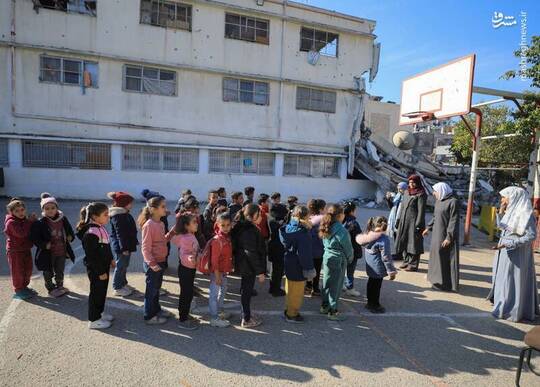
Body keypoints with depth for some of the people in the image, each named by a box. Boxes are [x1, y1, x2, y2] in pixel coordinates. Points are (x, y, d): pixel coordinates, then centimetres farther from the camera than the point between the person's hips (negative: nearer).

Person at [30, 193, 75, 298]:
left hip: (61, 251, 3)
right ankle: (51, 288, 33)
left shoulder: (63, 219, -3)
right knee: (48, 272, 13)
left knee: (60, 271, 21)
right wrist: (44, 245, -22)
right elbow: (34, 237, -10)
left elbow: (69, 230, 10)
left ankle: (59, 286, 42)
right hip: (47, 253, -3)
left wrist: (70, 237, -10)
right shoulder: (40, 223, -14)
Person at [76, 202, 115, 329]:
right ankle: (94, 320, 19)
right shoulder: (90, 233, -25)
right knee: (96, 292, 4)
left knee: (102, 290, 21)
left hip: (104, 266, 9)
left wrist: (111, 259, 17)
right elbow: (91, 256, -24)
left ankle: (100, 312, 38)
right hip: (96, 269, -9)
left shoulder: (101, 228, 4)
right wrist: (100, 272, -19)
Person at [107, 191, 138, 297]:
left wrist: (134, 242, 23)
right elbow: (120, 233, -24)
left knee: (124, 265, 20)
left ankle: (123, 284, 33)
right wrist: (124, 248, -24)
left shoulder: (124, 214, 11)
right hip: (121, 246, -10)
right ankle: (117, 288, 11)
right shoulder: (118, 216, -21)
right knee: (120, 266, 0)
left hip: (127, 245, 10)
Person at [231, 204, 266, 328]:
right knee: (247, 291, 2)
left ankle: (247, 314, 36)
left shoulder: (242, 227, 7)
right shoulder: (249, 231, -24)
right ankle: (246, 320, 16)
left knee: (245, 290, 20)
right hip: (249, 267, -10)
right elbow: (251, 253, -25)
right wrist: (260, 271, -18)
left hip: (244, 265, 10)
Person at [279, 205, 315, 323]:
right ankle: (292, 315, 23)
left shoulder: (288, 227, -1)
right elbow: (305, 253, -24)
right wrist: (309, 269, -16)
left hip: (289, 264, 9)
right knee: (296, 292, 9)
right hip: (298, 267, -9)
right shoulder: (302, 233, -26)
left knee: (290, 289, 23)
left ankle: (288, 310, 39)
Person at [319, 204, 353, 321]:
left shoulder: (326, 228, -1)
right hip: (338, 260, -7)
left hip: (326, 258, 7)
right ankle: (332, 311, 16)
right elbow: (348, 247, -14)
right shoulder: (341, 231, -24)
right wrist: (350, 259, 6)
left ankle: (325, 306, 33)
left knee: (327, 283, 19)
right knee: (336, 286, 5)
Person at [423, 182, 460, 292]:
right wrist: (429, 228, 24)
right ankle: (438, 279, 29)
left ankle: (446, 283, 8)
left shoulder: (453, 202, -16)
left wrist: (449, 237, -21)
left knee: (445, 258, -2)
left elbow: (454, 221, -19)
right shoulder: (438, 201, 8)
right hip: (437, 234, 8)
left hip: (446, 235, -8)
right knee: (437, 255, 15)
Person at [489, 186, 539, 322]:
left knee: (514, 281, 1)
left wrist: (509, 244, -26)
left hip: (516, 254, -8)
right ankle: (505, 306, 31)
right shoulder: (510, 211, 7)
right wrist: (501, 211, 4)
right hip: (505, 252, 8)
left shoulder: (525, 213, -17)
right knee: (504, 279, 17)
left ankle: (512, 311, 12)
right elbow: (501, 226, 18)